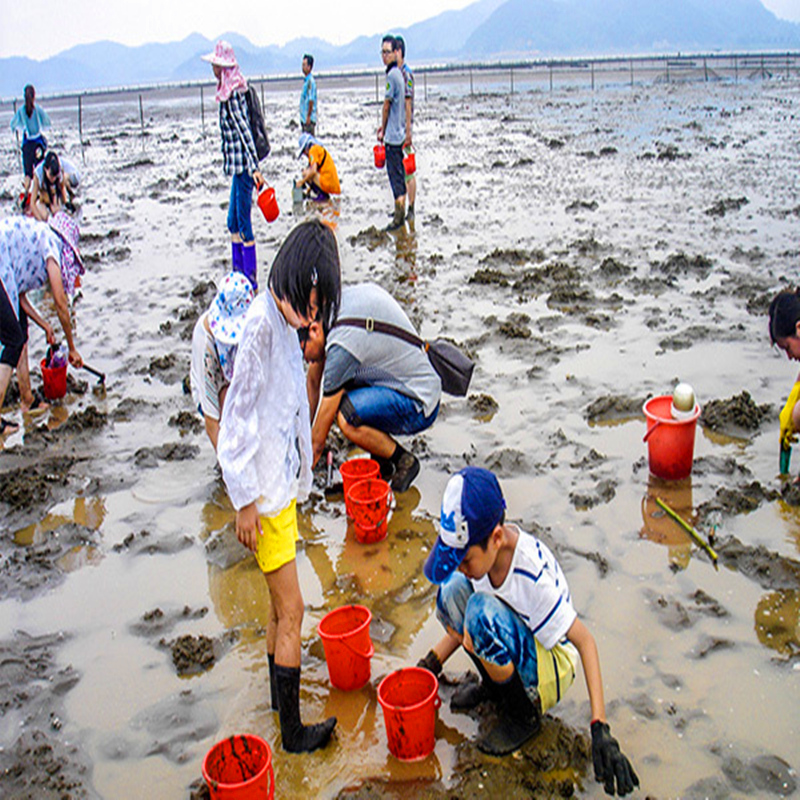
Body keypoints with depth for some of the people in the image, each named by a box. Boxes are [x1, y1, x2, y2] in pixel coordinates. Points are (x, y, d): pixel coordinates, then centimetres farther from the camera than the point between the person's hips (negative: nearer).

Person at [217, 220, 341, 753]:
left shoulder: (286, 319, 7)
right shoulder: (261, 323, -21)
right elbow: (238, 416, -20)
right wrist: (246, 500, -17)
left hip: (282, 480, 9)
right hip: (264, 489, -9)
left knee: (281, 604, 20)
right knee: (290, 610, 1)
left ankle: (282, 693, 37)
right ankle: (292, 731, 14)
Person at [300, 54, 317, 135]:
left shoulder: (310, 81, -14)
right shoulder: (306, 80, 16)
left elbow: (311, 100, -20)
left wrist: (308, 117, -21)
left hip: (309, 119, -10)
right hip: (304, 118, 10)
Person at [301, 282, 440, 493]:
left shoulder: (342, 345, -27)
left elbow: (318, 442, -18)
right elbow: (313, 379, 13)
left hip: (419, 408, -10)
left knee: (346, 417, -29)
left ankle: (404, 461, -3)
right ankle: (380, 463, 11)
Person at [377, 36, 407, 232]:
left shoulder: (392, 75, -16)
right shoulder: (398, 73, 13)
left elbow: (387, 106, -12)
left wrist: (382, 130, -1)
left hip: (392, 134, -10)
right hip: (399, 132, 10)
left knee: (395, 173, -7)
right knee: (398, 173, 16)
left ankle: (398, 218, -5)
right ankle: (400, 211, 25)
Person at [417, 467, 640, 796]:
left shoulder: (533, 574, -34)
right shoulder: (480, 548, -15)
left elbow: (584, 640, -27)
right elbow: (466, 623, 3)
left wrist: (601, 729, -33)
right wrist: (432, 663, -1)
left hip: (552, 668, -6)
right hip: (516, 647, 6)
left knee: (482, 610, -33)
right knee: (453, 590, -18)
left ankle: (524, 715, -9)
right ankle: (494, 684, 4)